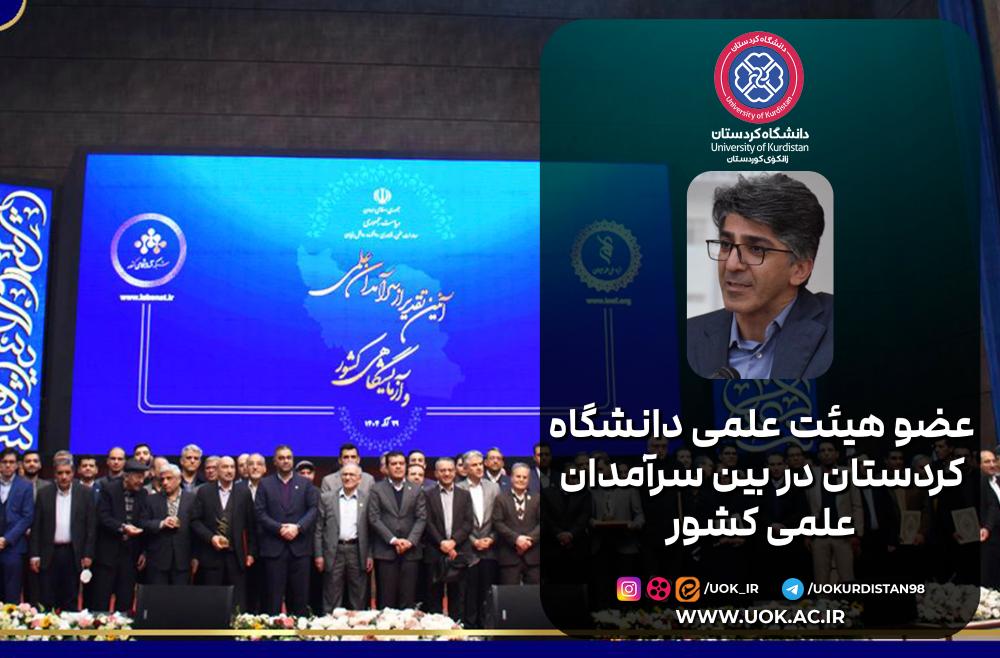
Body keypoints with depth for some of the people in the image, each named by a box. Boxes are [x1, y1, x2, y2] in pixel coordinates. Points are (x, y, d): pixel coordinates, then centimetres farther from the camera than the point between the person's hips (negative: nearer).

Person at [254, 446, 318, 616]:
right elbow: (260, 513, 0)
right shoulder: (265, 484, 9)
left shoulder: (305, 483, 11)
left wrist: (298, 527, -13)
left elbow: (313, 509, 2)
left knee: (300, 595, 3)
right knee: (273, 596, 0)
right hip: (274, 546, -1)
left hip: (300, 546, 1)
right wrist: (279, 528, -13)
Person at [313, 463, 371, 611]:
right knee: (331, 600, 4)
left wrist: (370, 555, -1)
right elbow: (319, 528, 5)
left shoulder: (367, 498, 5)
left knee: (358, 600, 6)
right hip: (334, 551, 0)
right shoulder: (326, 498, 5)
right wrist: (318, 554, -1)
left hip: (357, 551, 0)